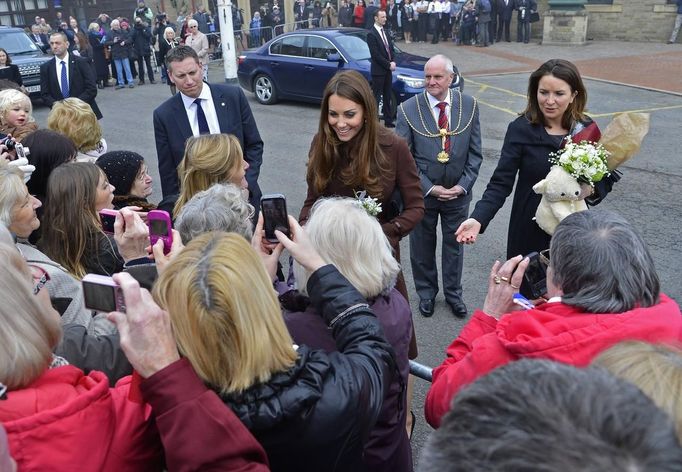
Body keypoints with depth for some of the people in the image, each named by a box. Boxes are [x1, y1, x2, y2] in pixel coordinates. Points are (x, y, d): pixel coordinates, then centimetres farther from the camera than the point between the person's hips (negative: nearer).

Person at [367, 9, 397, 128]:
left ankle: (389, 121, 18)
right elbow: (375, 55, -18)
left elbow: (391, 49, 14)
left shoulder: (386, 33, 12)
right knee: (376, 97, -3)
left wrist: (393, 62, -4)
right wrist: (388, 65, -15)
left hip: (388, 70, 8)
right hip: (378, 70, -8)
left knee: (388, 97, 11)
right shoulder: (371, 34, -12)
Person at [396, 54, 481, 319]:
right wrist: (429, 188, -14)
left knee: (454, 245, 17)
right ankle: (426, 293, 37)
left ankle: (453, 293, 38)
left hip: (458, 192, 2)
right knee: (422, 246, 15)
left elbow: (474, 153, 0)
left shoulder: (469, 106, -5)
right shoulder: (408, 110, -11)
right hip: (422, 192, -1)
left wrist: (463, 185, -10)